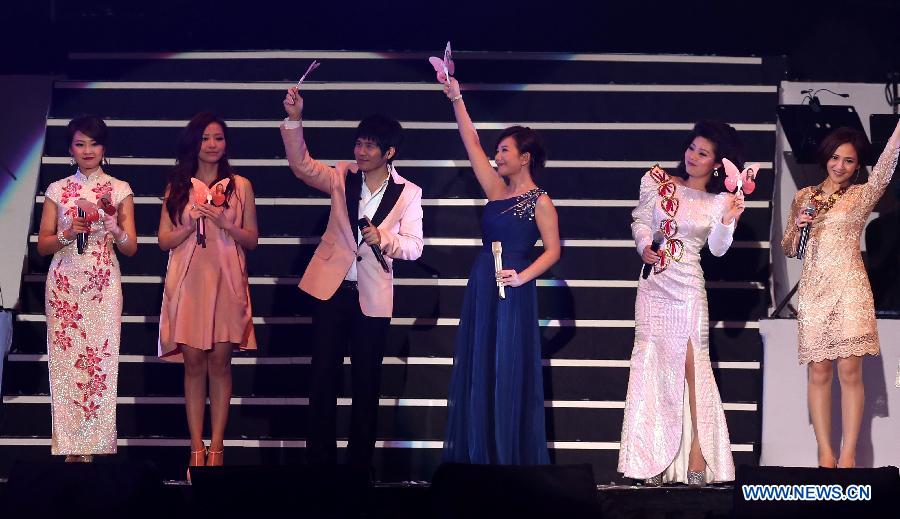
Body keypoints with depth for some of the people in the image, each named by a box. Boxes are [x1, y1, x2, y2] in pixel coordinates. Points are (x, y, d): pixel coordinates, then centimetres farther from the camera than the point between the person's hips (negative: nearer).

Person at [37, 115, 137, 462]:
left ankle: (92, 444, -4)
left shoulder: (119, 190, 7)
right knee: (65, 358, -5)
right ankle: (72, 446, -1)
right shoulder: (57, 190, 9)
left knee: (100, 359, -8)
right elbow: (43, 245, 8)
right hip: (64, 282, 1)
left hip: (103, 285, -1)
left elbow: (131, 248, 5)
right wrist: (69, 234, -11)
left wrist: (114, 228, -15)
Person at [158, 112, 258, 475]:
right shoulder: (177, 186, 9)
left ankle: (216, 447, 3)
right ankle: (196, 448, 5)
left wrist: (223, 223, -10)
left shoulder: (240, 185, 6)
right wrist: (194, 222, -9)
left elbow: (252, 240, 7)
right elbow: (165, 239, 7)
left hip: (225, 281, -1)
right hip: (187, 281, 1)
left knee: (220, 362, -2)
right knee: (193, 362, 0)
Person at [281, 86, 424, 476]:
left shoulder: (408, 193, -2)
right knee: (322, 378, 3)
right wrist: (294, 120, -21)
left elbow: (414, 246, -3)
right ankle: (319, 459, 11)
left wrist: (383, 239, -21)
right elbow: (302, 165, -9)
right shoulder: (342, 177, 3)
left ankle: (360, 463, 16)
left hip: (373, 298, -1)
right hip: (331, 290, 1)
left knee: (367, 384, 6)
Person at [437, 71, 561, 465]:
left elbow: (553, 250, -6)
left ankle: (513, 458, 2)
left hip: (512, 296, -6)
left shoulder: (539, 201, -5)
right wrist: (455, 99, 6)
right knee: (477, 373, 5)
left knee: (508, 375, -4)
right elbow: (472, 144, 10)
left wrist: (522, 277, -19)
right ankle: (479, 454, 10)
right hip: (481, 291, 7)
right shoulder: (496, 190, 11)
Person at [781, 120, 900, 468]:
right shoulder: (803, 197, 14)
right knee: (819, 372, 0)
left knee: (850, 370, -8)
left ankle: (848, 455, -6)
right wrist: (798, 226, -4)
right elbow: (788, 249, 17)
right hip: (813, 290, 2)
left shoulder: (862, 195, 6)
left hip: (849, 289, -2)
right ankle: (825, 454, 2)